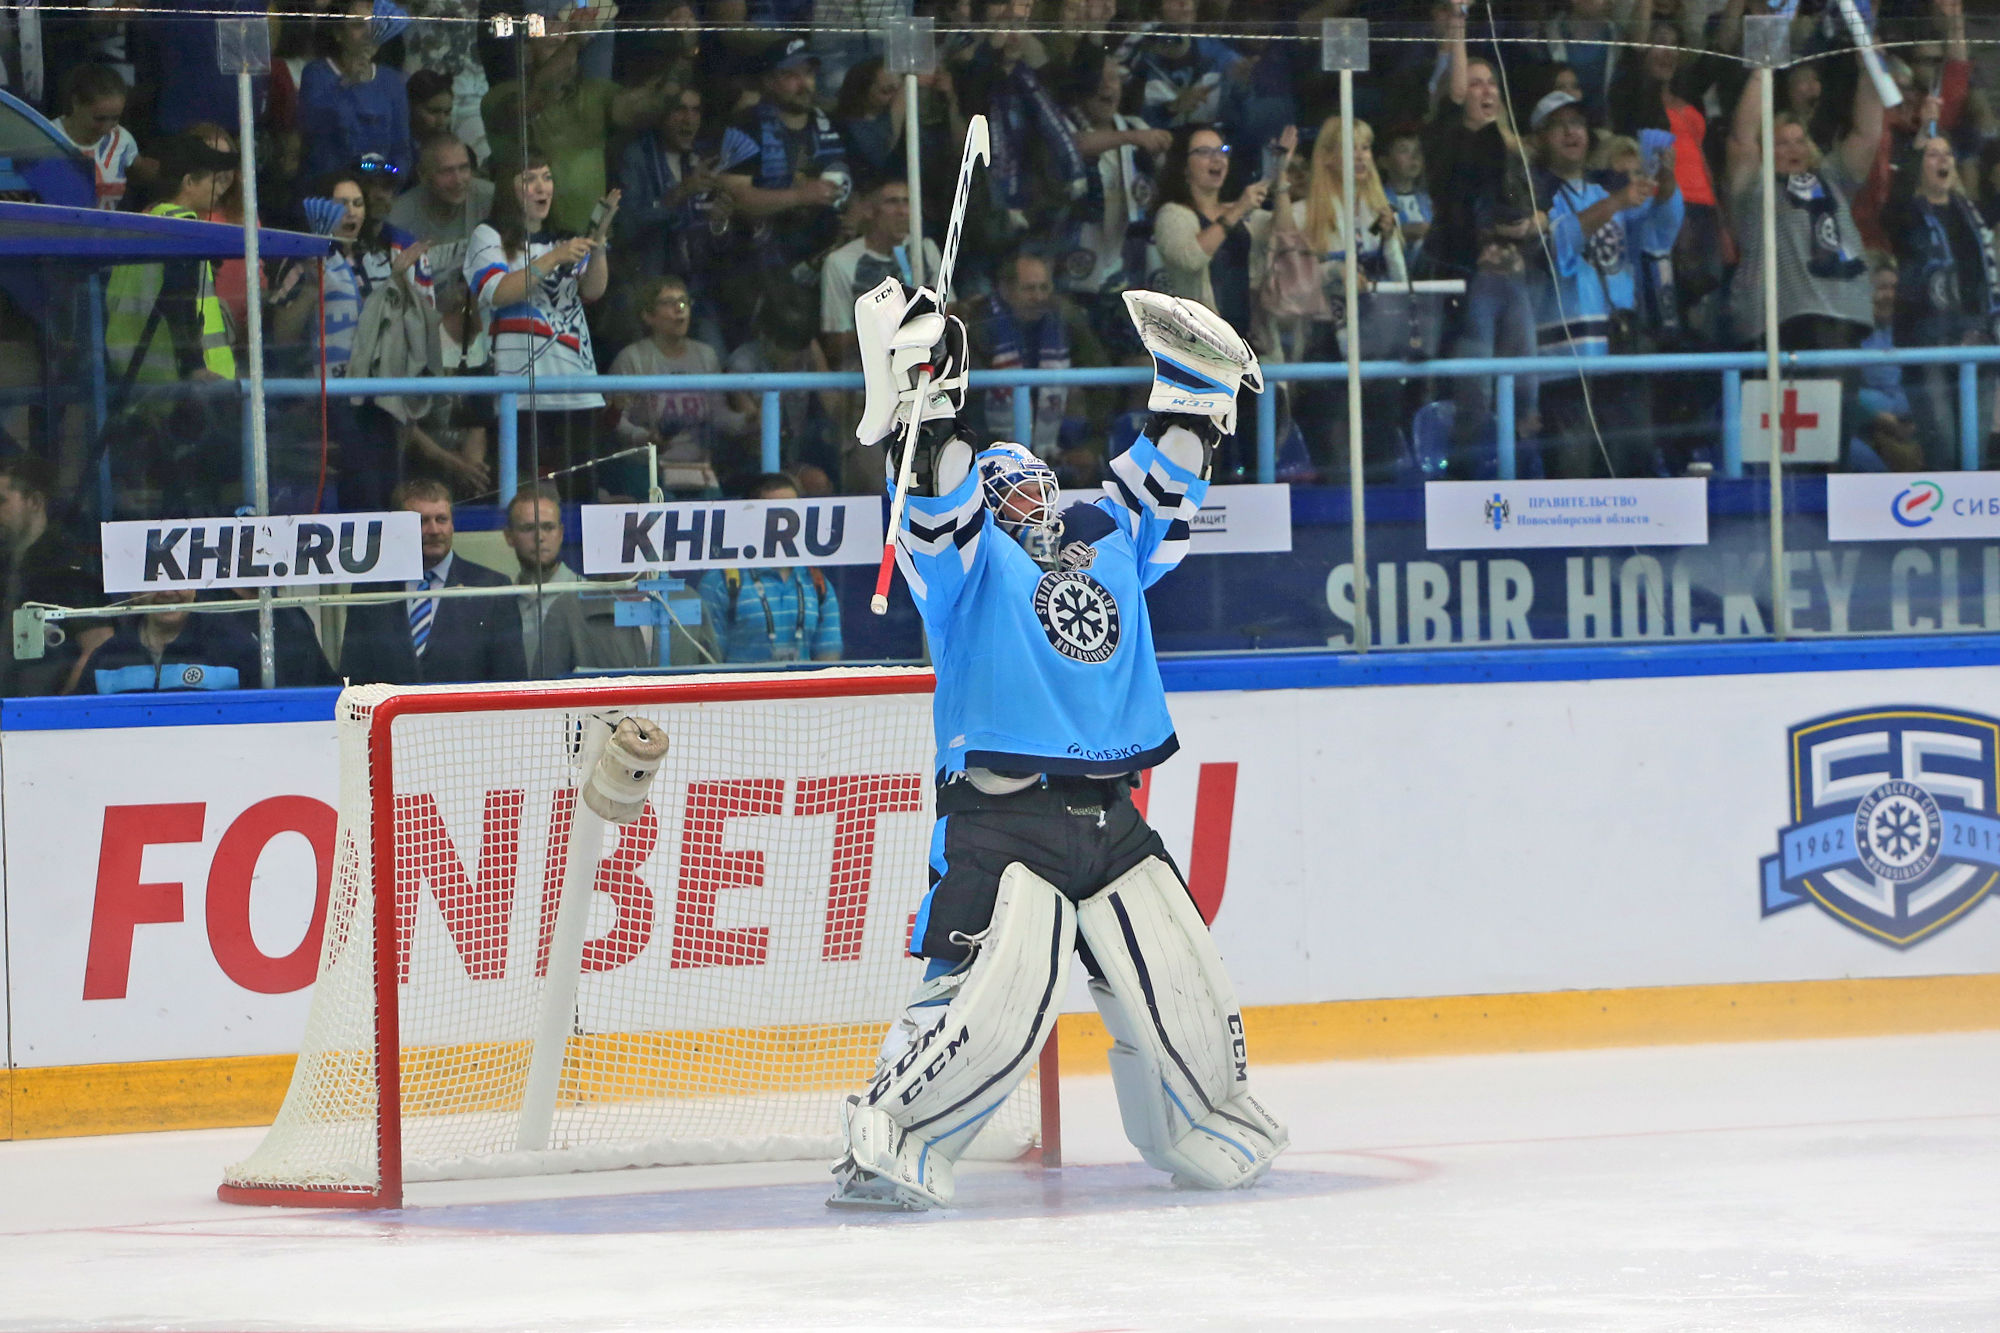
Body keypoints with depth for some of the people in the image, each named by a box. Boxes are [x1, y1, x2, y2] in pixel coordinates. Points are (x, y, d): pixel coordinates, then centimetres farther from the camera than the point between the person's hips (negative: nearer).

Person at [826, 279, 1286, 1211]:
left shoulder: (1106, 542, 20)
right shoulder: (971, 558, 3)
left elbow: (1162, 480, 32)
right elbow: (939, 498, -15)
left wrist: (1193, 388, 26)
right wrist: (920, 404, -29)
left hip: (1110, 820, 6)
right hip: (999, 817, -6)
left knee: (1183, 995, 8)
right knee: (999, 997, -23)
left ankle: (1206, 1138, 33)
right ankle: (884, 1145, -15)